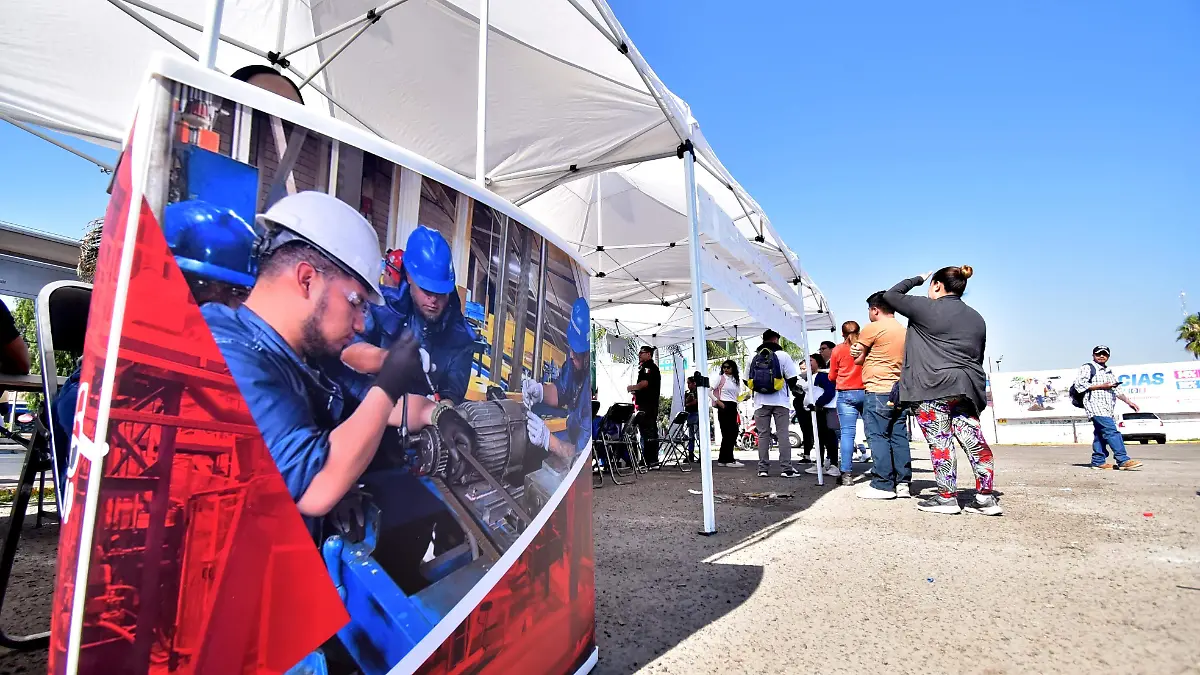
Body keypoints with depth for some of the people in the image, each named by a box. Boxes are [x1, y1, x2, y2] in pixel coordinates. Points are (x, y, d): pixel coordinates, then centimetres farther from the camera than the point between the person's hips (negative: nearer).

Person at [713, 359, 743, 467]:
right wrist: (717, 402, -13)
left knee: (733, 433, 7)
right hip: (724, 406, -7)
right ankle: (730, 460, -5)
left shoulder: (736, 380, 17)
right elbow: (710, 391, -6)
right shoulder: (720, 378, 0)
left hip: (733, 407, 7)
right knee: (728, 433, -8)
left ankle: (722, 459, 15)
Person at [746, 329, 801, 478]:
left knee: (763, 435, 6)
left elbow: (747, 381, 6)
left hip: (761, 402, 2)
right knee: (783, 434, 2)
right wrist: (789, 388, 13)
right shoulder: (782, 355, -5)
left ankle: (763, 469, 7)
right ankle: (786, 469, 0)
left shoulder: (754, 357, 3)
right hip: (780, 401, -2)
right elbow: (792, 378, -7)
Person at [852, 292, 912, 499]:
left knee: (877, 436, -5)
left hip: (878, 390, -8)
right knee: (899, 437, 9)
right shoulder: (904, 331, 16)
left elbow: (857, 359, -2)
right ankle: (902, 483, 12)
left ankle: (883, 485, -5)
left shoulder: (873, 328, -7)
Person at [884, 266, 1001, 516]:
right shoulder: (976, 318, 19)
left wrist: (918, 279, 20)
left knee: (940, 442, -2)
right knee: (974, 442, 6)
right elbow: (978, 357, 20)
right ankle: (985, 498, 8)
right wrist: (974, 389, 24)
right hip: (967, 389, 7)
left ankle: (946, 497, 3)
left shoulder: (927, 308, -3)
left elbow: (890, 295, 7)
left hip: (934, 388, -7)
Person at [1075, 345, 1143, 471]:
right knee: (1111, 431, -17)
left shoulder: (1109, 372, 28)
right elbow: (1079, 385, -10)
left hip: (1108, 408, 8)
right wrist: (1101, 386, -9)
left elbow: (1117, 390, 29)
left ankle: (1098, 461, 6)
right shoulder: (1087, 368, 1)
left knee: (1101, 434, 5)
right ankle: (1123, 460, -21)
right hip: (1096, 405, -8)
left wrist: (1129, 402, 18)